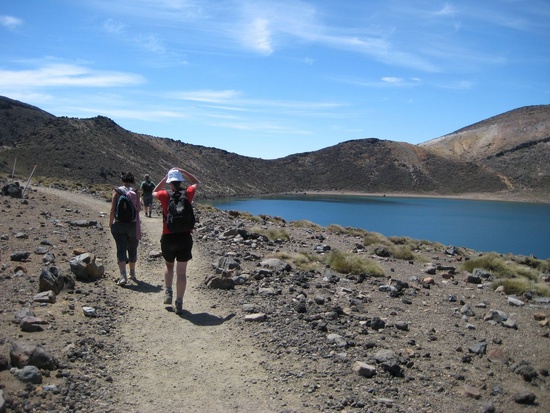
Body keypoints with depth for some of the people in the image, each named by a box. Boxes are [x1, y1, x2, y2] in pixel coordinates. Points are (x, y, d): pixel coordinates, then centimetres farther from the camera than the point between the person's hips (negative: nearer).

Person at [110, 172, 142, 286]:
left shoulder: (117, 191, -3)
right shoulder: (135, 192, -3)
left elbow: (112, 209, -6)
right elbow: (138, 208, -10)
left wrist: (110, 223, 5)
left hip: (119, 224, -1)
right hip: (133, 225, 1)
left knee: (121, 249, -2)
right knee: (132, 249, 16)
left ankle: (123, 276, -16)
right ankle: (132, 274, 29)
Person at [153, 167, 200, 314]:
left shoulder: (165, 195, -5)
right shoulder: (188, 194, -2)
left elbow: (154, 192, 20)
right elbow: (195, 182, 20)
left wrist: (165, 178, 18)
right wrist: (182, 171, 17)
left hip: (168, 237, 0)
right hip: (185, 237, 0)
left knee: (168, 265, 25)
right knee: (182, 272, 4)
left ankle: (168, 293, 16)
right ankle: (179, 304, 4)